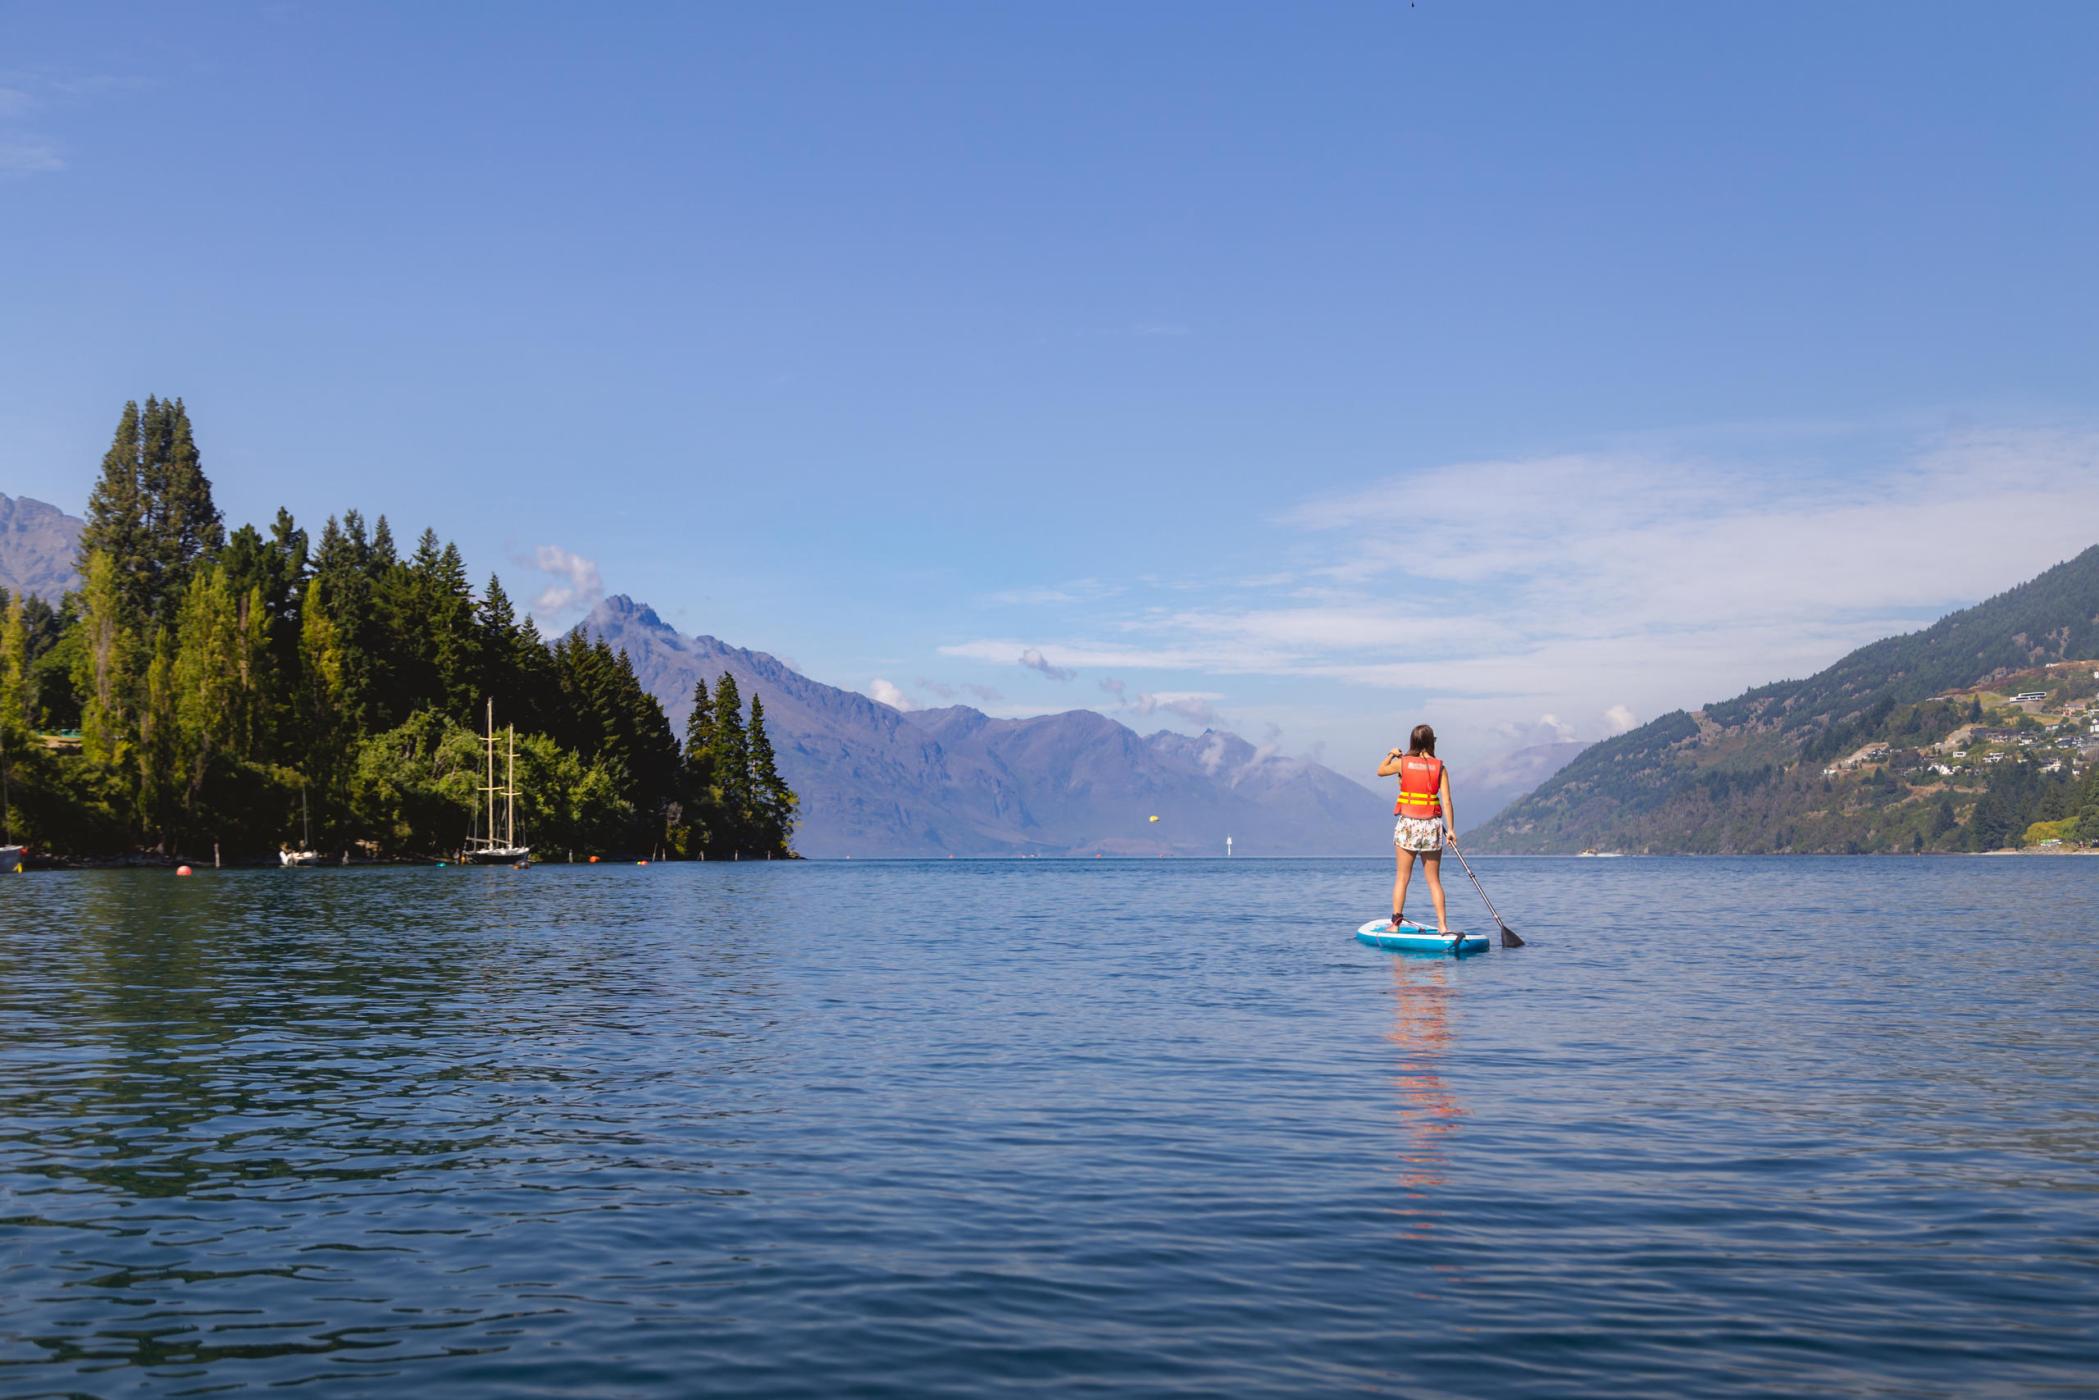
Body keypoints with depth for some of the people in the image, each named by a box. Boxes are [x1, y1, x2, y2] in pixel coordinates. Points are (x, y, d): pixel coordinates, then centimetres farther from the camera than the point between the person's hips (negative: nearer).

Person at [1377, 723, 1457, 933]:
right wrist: (1450, 829, -3)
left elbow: (1380, 771, 18)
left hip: (1407, 824, -1)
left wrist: (1391, 755, 34)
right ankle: (1442, 925, 3)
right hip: (1432, 826, 1)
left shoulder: (1402, 762, -2)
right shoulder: (1440, 767, -1)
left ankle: (1395, 923, 3)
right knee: (1434, 880, 8)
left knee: (1402, 878, 6)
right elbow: (1446, 801, -5)